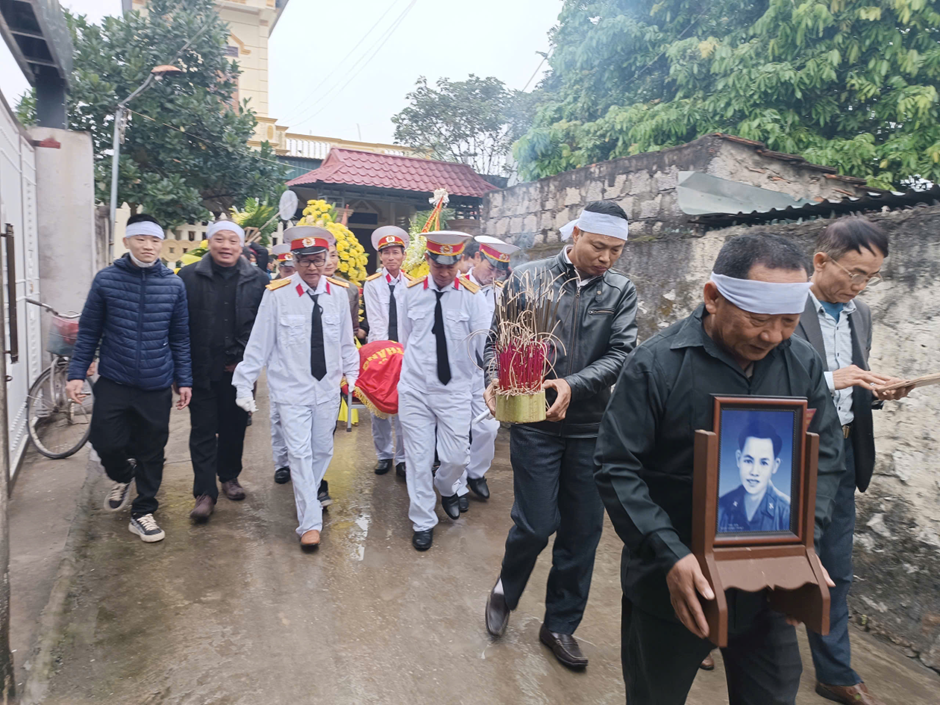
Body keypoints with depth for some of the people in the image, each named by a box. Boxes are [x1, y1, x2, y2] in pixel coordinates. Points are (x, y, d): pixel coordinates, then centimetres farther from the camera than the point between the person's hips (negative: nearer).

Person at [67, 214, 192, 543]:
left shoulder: (174, 285, -1)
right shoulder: (106, 279, -3)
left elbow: (180, 337, 4)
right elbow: (89, 331, 3)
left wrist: (184, 380, 3)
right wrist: (76, 373, -1)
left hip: (157, 386, 1)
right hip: (114, 383, 0)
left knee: (151, 451, 8)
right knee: (106, 441, -2)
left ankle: (143, 512, 26)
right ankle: (122, 476, 33)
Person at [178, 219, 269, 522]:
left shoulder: (258, 280, 1)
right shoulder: (189, 276, 1)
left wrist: (244, 358, -6)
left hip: (240, 371, 1)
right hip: (202, 370, -1)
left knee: (234, 426, 13)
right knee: (203, 431, 3)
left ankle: (229, 476, 32)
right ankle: (205, 492, 10)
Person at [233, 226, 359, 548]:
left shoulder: (339, 293, -2)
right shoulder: (277, 295, -11)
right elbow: (259, 343, -6)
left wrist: (353, 374, 9)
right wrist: (244, 384, -4)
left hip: (328, 388, 4)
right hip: (292, 389, -3)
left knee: (323, 450, 15)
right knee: (300, 454, -2)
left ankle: (307, 499, 41)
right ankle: (310, 523, 10)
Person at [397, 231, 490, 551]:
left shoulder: (470, 295, -4)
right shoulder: (411, 293, 1)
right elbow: (404, 338, 12)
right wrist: (419, 365, 9)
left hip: (455, 390, -1)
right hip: (415, 389, 1)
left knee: (456, 457, 3)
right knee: (418, 458, 6)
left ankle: (446, 488, 40)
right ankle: (423, 522, 25)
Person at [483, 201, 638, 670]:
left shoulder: (621, 292, 3)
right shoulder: (528, 278, -2)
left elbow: (620, 353, -8)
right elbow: (497, 340, 1)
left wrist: (573, 385, -23)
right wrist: (497, 381, -19)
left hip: (591, 427, 3)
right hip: (534, 423, -3)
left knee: (583, 532, 10)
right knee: (536, 524, -1)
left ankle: (560, 625, 32)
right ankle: (505, 591, 33)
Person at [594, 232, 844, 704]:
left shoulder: (804, 364, -4)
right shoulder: (657, 364, -18)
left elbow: (825, 455, 4)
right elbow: (616, 468, -17)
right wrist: (669, 555, -25)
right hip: (672, 584, -3)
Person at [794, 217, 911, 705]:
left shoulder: (859, 315, 10)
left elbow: (850, 393, 17)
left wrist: (875, 391, -3)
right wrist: (829, 380, -25)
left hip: (842, 457, 7)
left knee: (836, 572, 17)